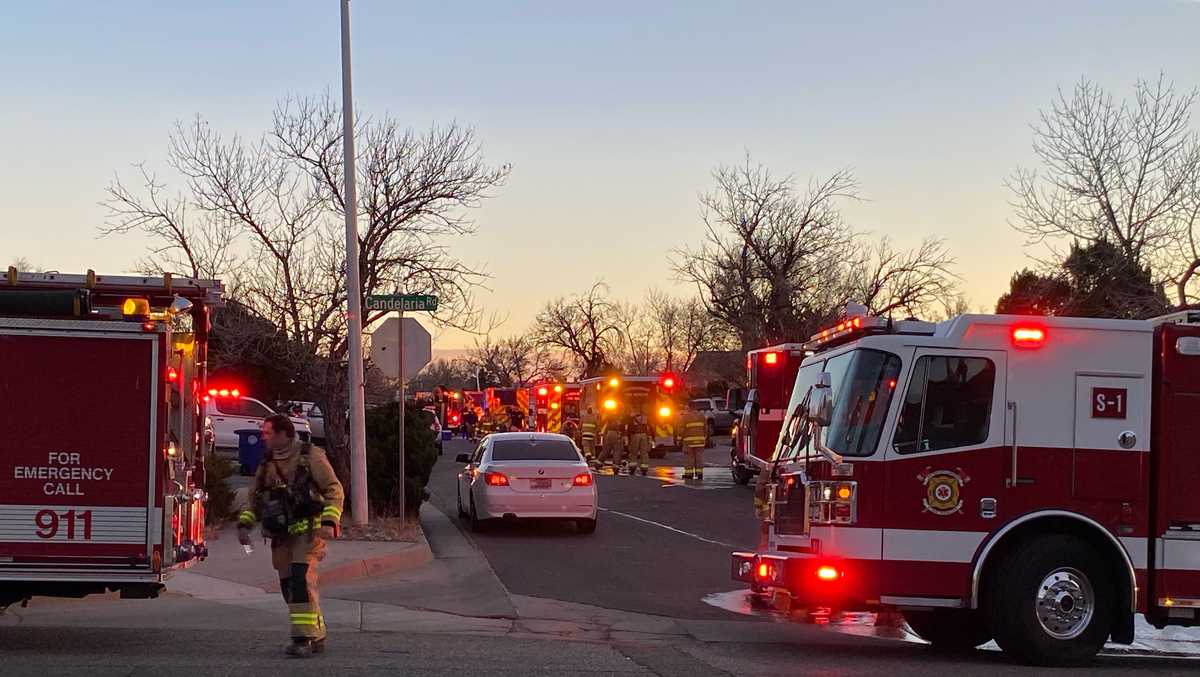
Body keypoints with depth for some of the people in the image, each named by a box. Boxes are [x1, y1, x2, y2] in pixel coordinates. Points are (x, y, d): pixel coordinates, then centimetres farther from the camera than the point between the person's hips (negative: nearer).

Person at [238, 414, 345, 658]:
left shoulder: (310, 456, -4)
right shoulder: (267, 465, 15)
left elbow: (335, 490, -7)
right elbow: (255, 501, 19)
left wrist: (329, 522, -19)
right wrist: (244, 525, 3)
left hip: (308, 530, -7)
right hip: (282, 536, 7)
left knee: (302, 580, -20)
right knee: (289, 587, 6)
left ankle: (304, 638, -22)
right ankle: (316, 637, 17)